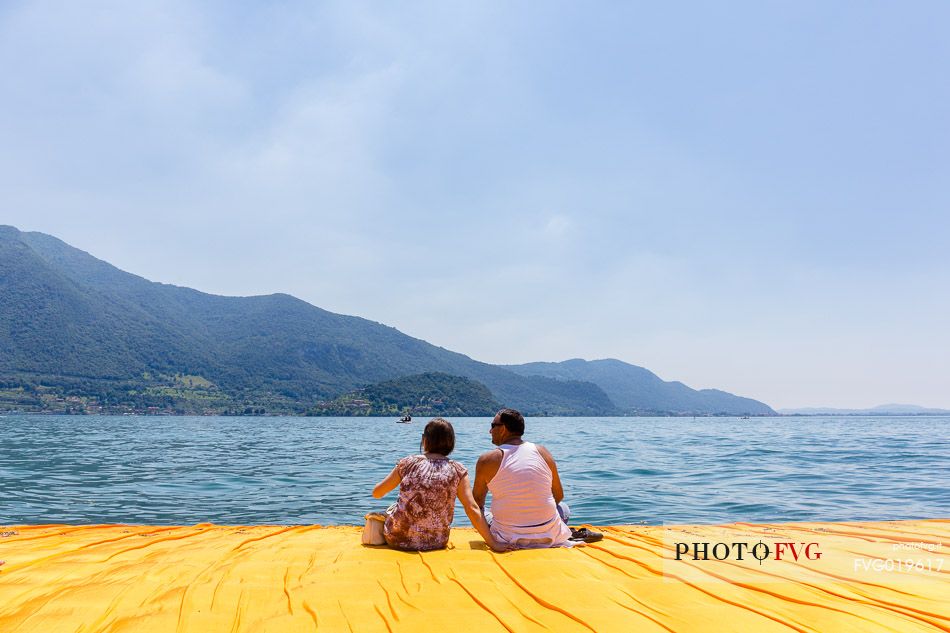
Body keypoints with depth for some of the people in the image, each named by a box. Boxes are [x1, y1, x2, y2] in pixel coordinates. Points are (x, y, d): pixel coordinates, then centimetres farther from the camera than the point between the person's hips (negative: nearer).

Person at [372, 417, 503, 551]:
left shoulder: (408, 463, -5)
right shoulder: (457, 471, -6)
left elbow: (377, 493, 5)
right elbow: (473, 509, -11)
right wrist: (492, 543, -5)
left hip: (397, 540, -1)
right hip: (435, 544, 1)